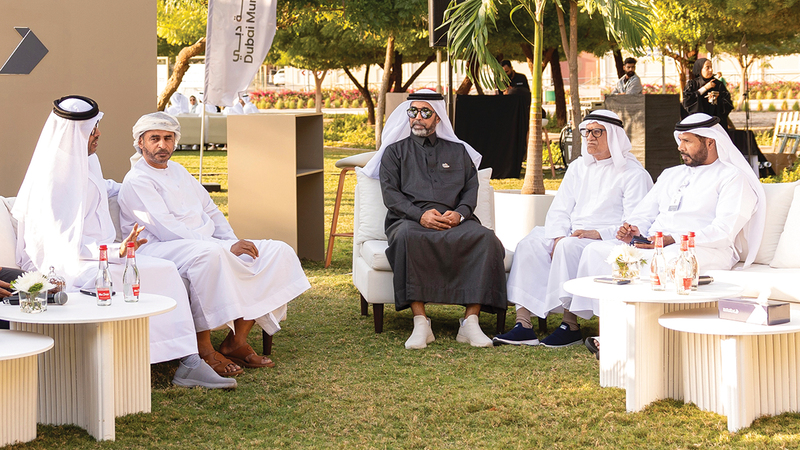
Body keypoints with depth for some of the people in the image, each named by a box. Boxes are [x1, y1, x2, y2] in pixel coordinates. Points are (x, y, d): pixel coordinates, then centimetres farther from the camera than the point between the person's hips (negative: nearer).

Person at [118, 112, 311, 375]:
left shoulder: (178, 171, 22)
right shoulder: (137, 181, -6)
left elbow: (210, 211, 25)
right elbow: (168, 230, -17)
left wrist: (234, 242, 5)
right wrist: (226, 248, -22)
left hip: (211, 246, 9)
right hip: (160, 250, -9)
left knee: (279, 253, -8)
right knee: (209, 253, -42)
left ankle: (236, 341, -14)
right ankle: (202, 348, -32)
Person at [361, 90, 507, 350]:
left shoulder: (458, 151, 26)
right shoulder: (395, 151, 20)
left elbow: (471, 189, 14)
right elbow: (390, 193, 6)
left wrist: (459, 213, -9)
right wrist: (420, 214, -12)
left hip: (455, 221, 2)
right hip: (410, 219, -2)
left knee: (485, 237, -32)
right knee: (406, 237, -40)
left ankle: (471, 321, -33)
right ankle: (420, 323, -41)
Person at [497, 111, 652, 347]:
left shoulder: (633, 174, -1)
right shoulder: (578, 168, 21)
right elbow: (559, 210, 15)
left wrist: (596, 234, -22)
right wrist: (558, 238, -7)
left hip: (608, 241, -6)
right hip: (570, 237, 6)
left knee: (569, 248, -35)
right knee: (528, 245, -19)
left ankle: (571, 326, -28)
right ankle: (523, 324, -27)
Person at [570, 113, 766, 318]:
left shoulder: (732, 177, 3)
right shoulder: (671, 174, 28)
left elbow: (724, 232, -10)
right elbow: (644, 214, 26)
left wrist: (673, 239, -20)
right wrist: (634, 230, -1)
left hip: (704, 250, -7)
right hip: (651, 245, 7)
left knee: (664, 260, -42)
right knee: (596, 251, -17)